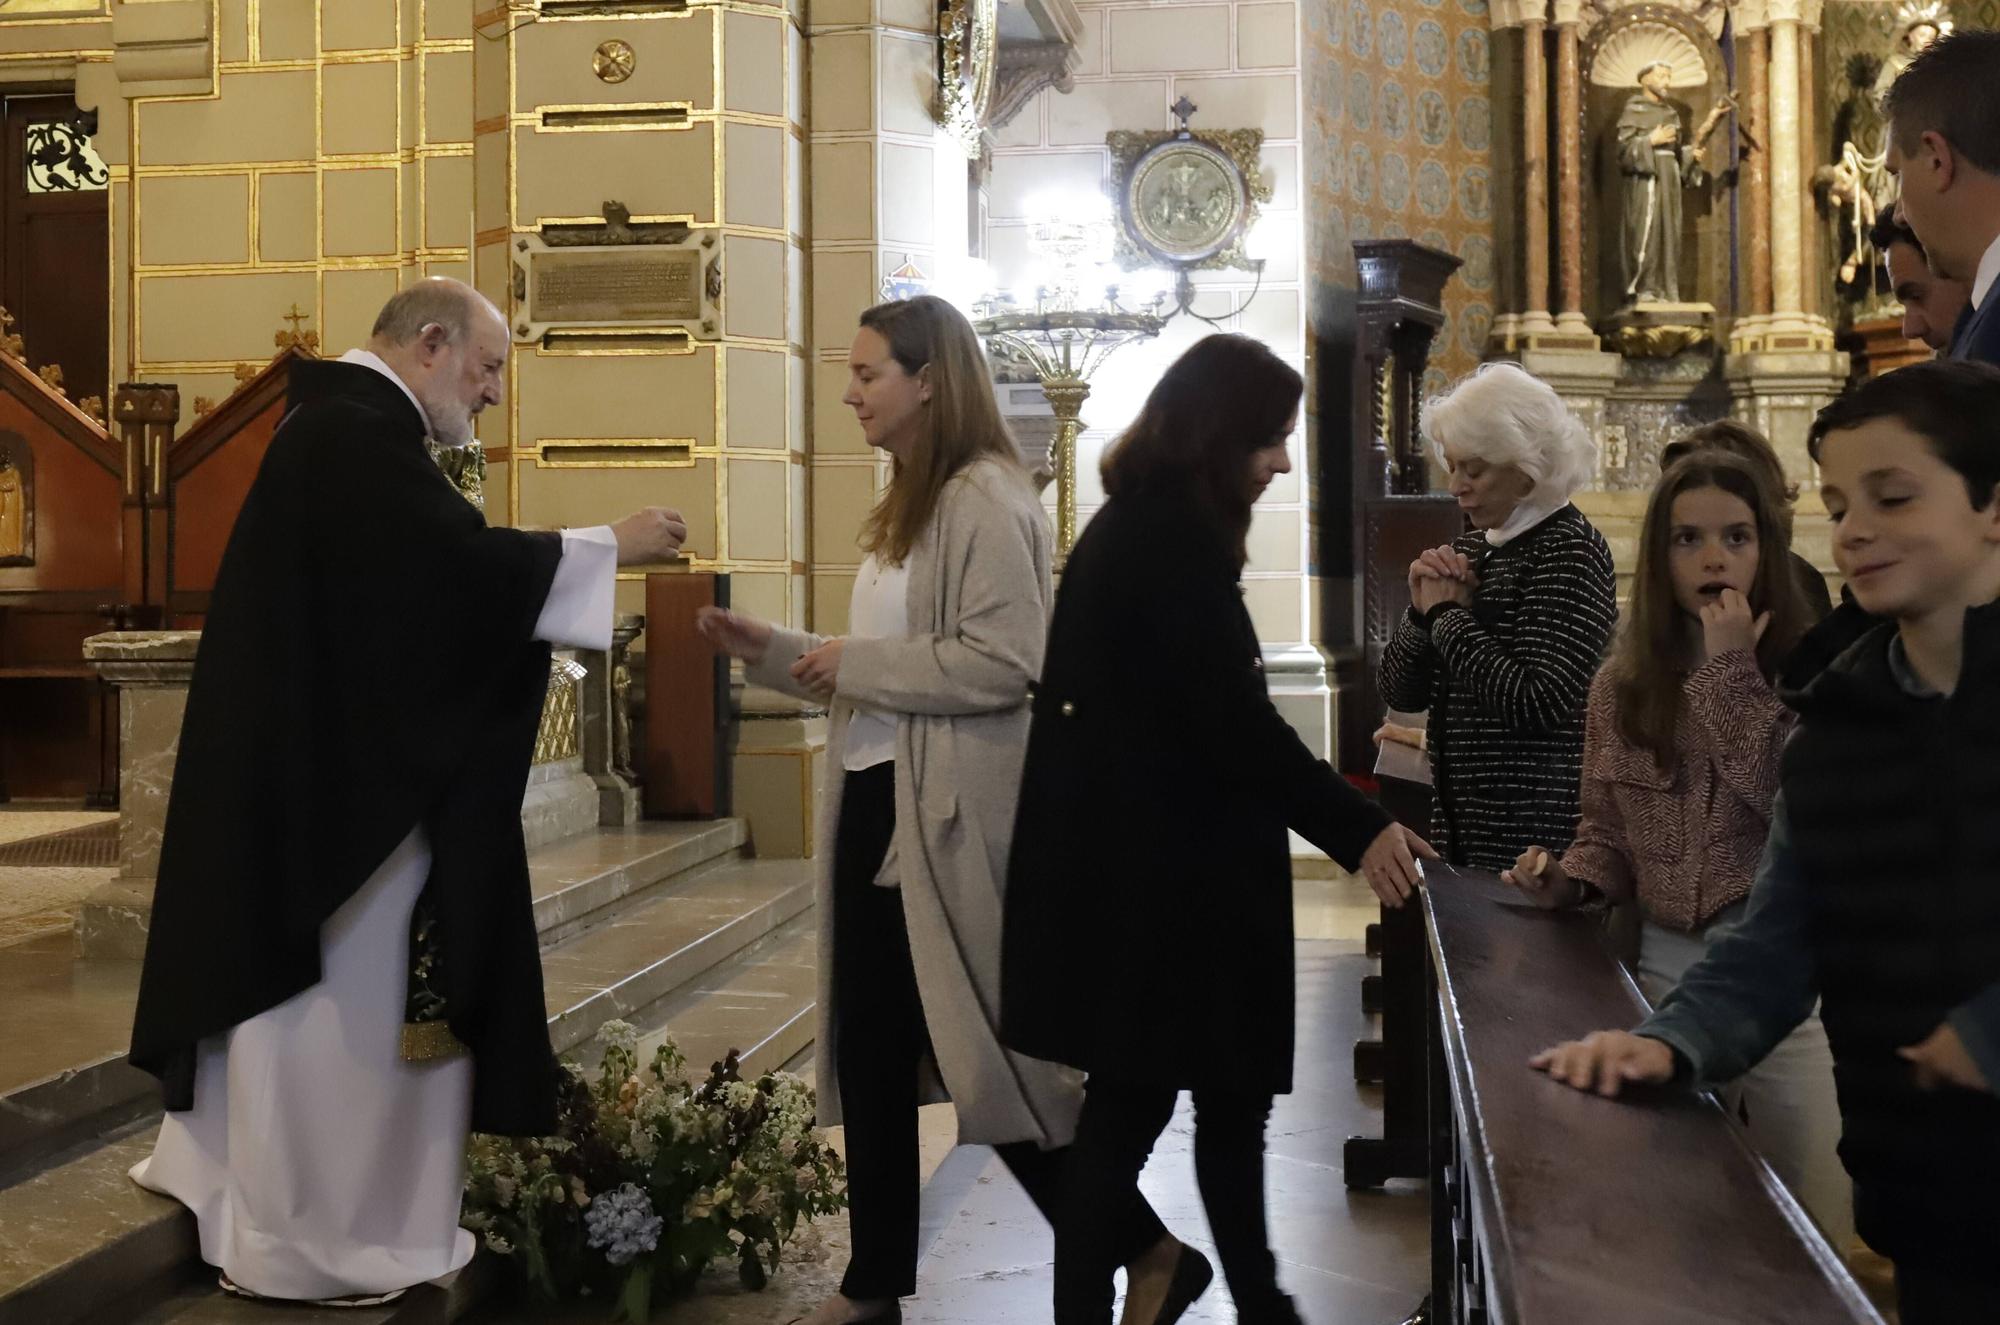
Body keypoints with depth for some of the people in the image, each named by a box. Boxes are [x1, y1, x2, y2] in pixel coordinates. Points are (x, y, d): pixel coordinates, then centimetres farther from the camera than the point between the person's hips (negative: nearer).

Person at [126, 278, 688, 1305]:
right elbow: (464, 564, -28)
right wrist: (611, 547, -18)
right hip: (330, 774, -11)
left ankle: (225, 1176, 30)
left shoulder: (340, 424, 15)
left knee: (290, 986, 18)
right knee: (332, 994, 0)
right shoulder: (360, 433, -18)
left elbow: (419, 577, 16)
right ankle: (298, 1241, 12)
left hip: (311, 762, 11)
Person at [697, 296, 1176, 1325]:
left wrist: (855, 663, -17)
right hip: (879, 804, 10)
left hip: (949, 816, -10)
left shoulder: (984, 497, -14)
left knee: (990, 1055, -2)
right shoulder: (907, 502, 16)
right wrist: (769, 651, 9)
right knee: (870, 1047, 14)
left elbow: (1006, 661, -24)